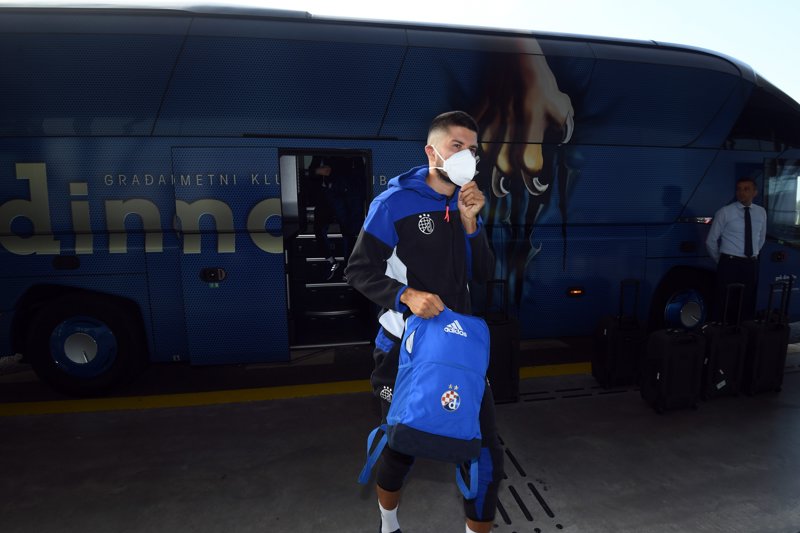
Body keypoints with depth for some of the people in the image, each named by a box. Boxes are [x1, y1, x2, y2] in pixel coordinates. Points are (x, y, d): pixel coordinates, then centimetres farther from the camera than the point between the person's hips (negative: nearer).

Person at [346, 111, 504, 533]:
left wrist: (471, 223, -10)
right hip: (406, 344, -4)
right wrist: (407, 295, -25)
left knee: (486, 451, 5)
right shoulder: (394, 202, -11)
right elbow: (359, 270, -11)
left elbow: (483, 274, 3)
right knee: (400, 447, 16)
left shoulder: (467, 205, 6)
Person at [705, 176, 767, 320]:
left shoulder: (761, 212, 7)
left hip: (752, 264, 4)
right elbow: (711, 241, -3)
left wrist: (753, 256, 17)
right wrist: (721, 261, 4)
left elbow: (761, 238, 21)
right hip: (730, 264, -4)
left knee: (749, 302, 12)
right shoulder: (725, 212, -7)